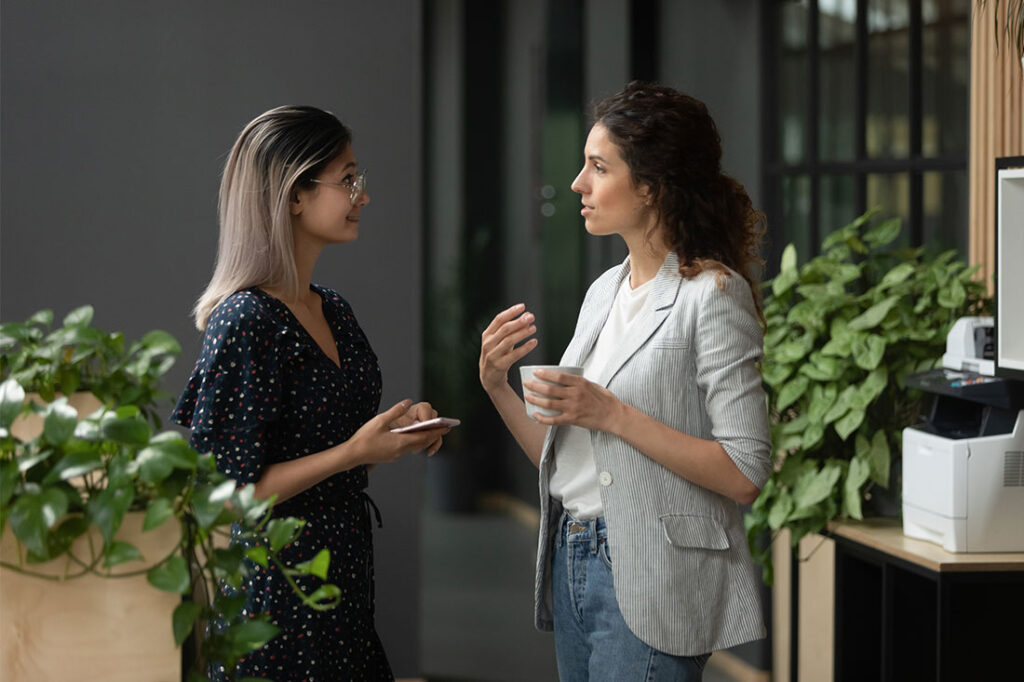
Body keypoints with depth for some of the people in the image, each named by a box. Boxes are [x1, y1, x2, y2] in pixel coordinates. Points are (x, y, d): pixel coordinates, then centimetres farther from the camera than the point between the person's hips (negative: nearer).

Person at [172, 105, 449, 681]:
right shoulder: (247, 322, -17)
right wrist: (355, 451, -20)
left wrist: (397, 426, 3)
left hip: (343, 584, 8)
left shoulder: (334, 311, 10)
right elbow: (226, 493, -19)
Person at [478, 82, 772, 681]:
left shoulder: (712, 295, -11)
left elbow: (745, 474, -18)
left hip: (647, 583, -8)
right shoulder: (606, 292, 13)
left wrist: (611, 414, -20)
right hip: (573, 563, 8)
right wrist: (498, 386, 0)